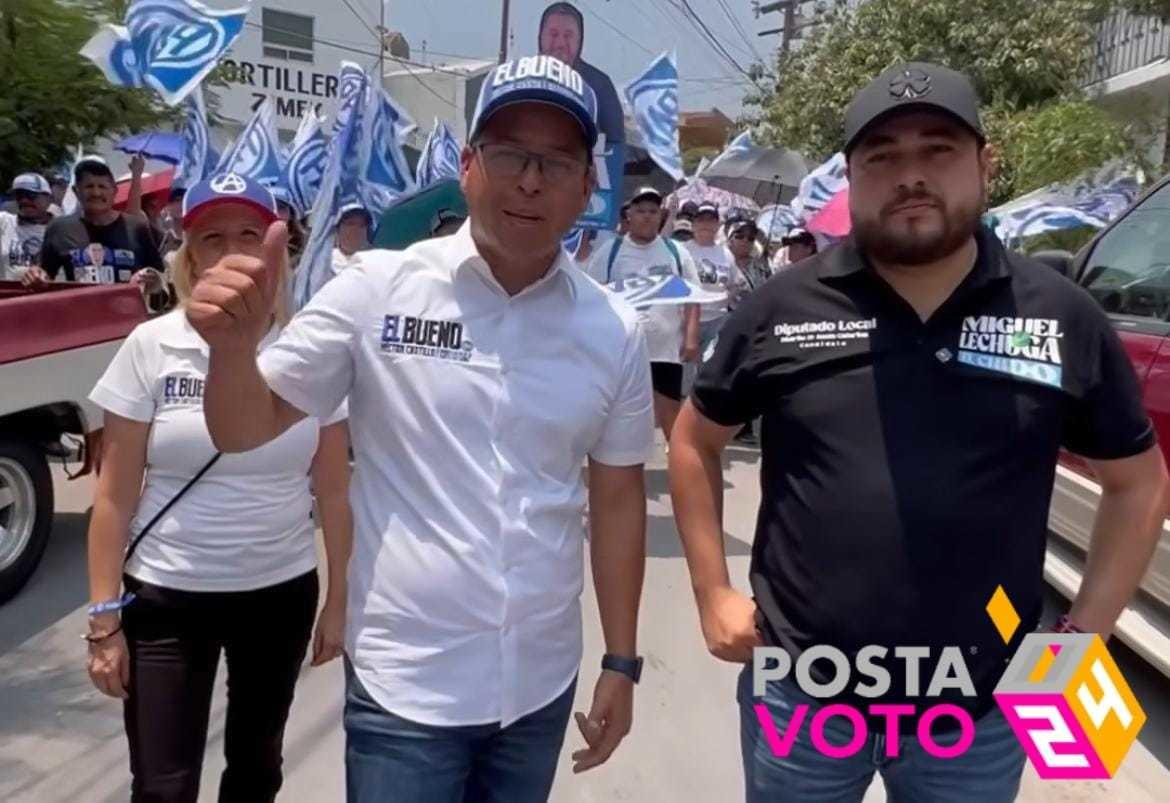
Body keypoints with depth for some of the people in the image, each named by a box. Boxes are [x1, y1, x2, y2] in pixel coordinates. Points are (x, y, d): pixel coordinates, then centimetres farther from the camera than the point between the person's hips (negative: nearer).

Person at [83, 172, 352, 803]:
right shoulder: (151, 347, -8)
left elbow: (334, 490, 0)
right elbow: (115, 495, -4)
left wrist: (339, 599, 2)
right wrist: (103, 616, -5)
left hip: (282, 592, 1)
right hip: (166, 596, -1)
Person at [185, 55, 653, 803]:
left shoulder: (615, 330, -4)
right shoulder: (377, 289, -10)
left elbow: (617, 497, 4)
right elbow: (245, 430, -4)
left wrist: (622, 662, 6)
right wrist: (234, 342, -25)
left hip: (542, 686, 3)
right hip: (405, 686, -2)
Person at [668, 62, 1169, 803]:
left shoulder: (1065, 319, -3)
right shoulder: (784, 308, -5)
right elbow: (695, 441, 6)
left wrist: (1085, 634, 2)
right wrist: (714, 593, 1)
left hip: (981, 713, 1)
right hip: (799, 693, 0)